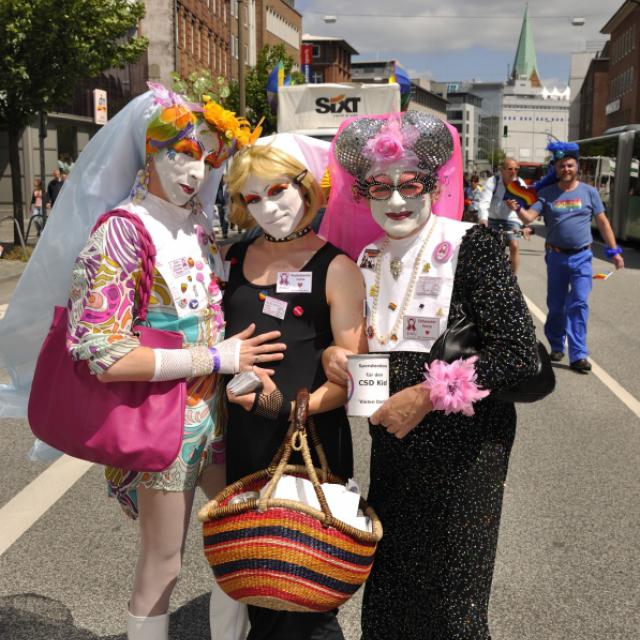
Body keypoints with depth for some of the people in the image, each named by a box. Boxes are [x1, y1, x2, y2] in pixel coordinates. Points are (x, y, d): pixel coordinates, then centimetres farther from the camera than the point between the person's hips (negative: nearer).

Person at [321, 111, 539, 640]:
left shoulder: (470, 245, -12)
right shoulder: (368, 258, 6)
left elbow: (519, 352, -18)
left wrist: (426, 396, -19)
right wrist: (334, 355, -4)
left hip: (463, 452, -5)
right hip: (392, 449, 6)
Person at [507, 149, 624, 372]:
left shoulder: (589, 192, 2)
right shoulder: (546, 193, 1)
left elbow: (603, 222, 6)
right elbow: (529, 217, -9)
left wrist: (614, 251, 3)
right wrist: (517, 209, -31)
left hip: (581, 257, -1)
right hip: (556, 256, 1)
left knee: (578, 304, -9)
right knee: (556, 305, 10)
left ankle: (578, 355, -7)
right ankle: (557, 346, 27)